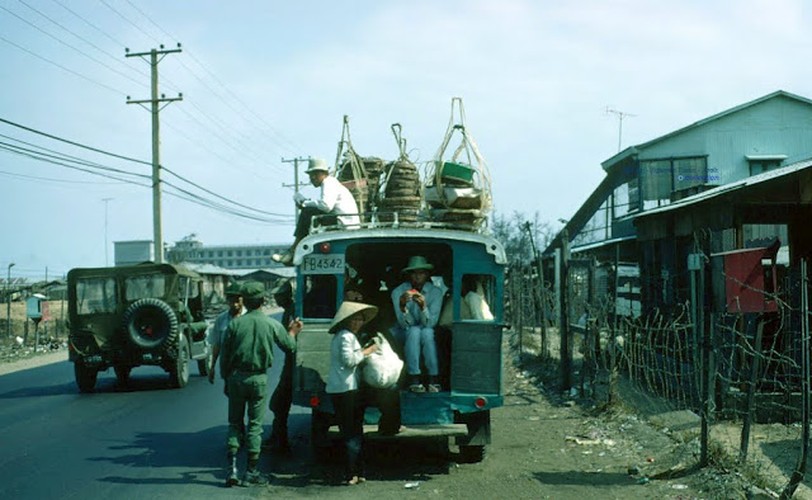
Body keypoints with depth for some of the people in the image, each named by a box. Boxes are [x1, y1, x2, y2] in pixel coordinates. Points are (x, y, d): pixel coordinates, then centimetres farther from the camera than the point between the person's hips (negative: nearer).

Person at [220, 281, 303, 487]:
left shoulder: (235, 323, -4)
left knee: (234, 423, 11)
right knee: (255, 425, 5)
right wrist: (292, 332, 32)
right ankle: (252, 471, 7)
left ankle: (232, 468, 1)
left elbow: (224, 355, 0)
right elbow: (289, 345, 11)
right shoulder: (272, 324, -4)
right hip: (259, 379, -1)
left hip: (236, 377, 1)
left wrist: (226, 379, 11)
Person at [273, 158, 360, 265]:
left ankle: (293, 251, -11)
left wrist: (305, 203, -9)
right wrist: (305, 202, 3)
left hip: (344, 223, -11)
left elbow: (326, 206, -24)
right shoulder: (329, 183, 26)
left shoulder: (329, 183, -7)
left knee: (307, 212, -14)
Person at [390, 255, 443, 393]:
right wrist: (402, 306, -40)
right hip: (405, 334, 0)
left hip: (427, 333, 1)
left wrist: (423, 306, -41)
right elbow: (405, 324, -20)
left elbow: (430, 323, -21)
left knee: (426, 332, -33)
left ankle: (434, 379, -31)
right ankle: (414, 379, -32)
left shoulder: (436, 292, -13)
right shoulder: (398, 292, -14)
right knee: (414, 331, -33)